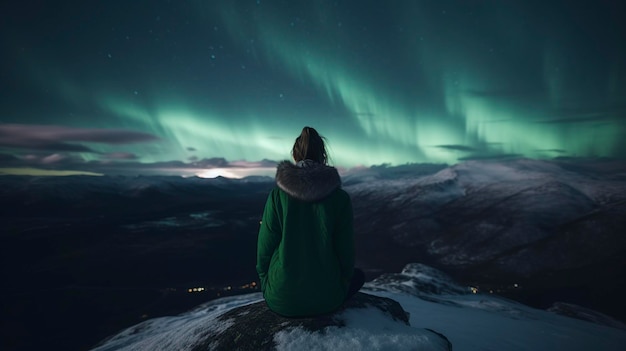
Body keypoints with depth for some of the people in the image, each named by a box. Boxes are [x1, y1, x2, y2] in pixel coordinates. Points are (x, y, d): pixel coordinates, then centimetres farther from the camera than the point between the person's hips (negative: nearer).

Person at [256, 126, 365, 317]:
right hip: (326, 299, -1)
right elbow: (346, 252, -5)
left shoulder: (277, 195, -11)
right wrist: (340, 287, 15)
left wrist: (266, 286, 13)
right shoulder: (340, 197, -11)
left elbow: (264, 249, -6)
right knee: (358, 274, 31)